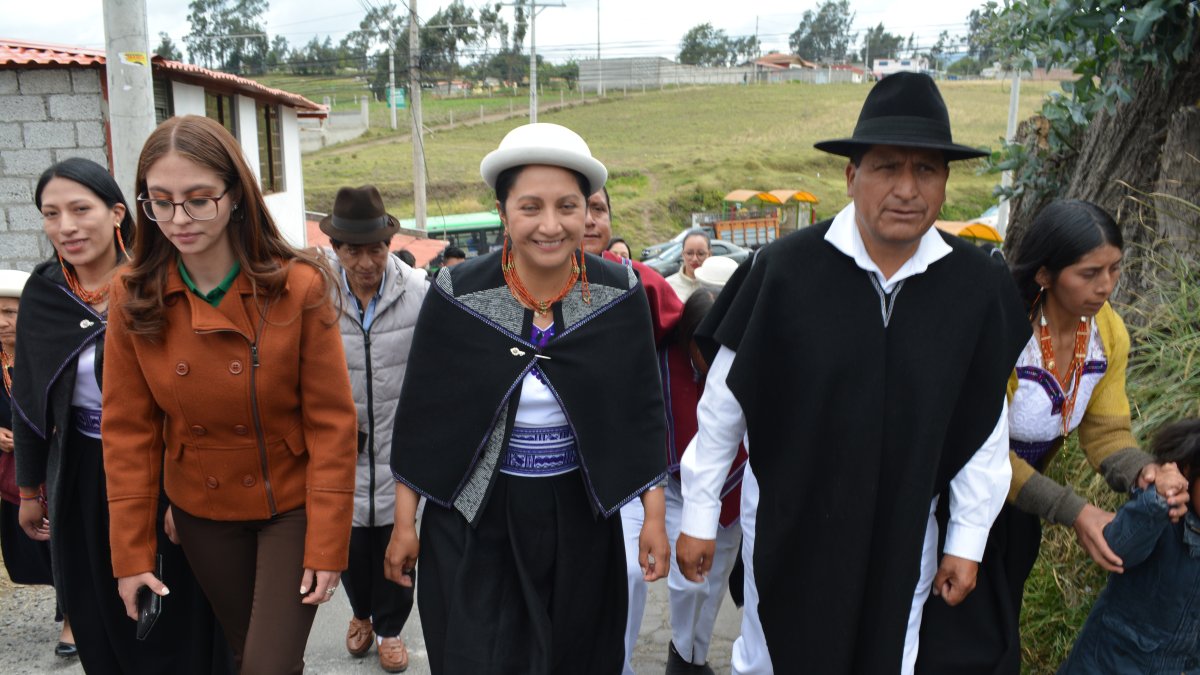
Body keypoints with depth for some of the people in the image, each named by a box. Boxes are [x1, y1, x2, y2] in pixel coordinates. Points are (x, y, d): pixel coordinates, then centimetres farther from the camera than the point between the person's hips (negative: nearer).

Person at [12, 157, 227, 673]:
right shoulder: (42, 294, 1)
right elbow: (29, 399, 10)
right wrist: (30, 489, 14)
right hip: (81, 481, 4)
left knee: (176, 618, 8)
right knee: (99, 621, 16)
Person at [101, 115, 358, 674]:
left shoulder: (299, 287, -18)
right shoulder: (134, 298, -9)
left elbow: (332, 422, -15)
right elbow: (128, 429, -4)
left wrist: (327, 545, -14)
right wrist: (131, 553, -3)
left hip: (290, 505, -3)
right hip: (202, 511, 3)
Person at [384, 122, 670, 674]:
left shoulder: (619, 293, -7)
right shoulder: (457, 294, -11)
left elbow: (642, 409, 0)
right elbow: (421, 412, -3)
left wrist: (654, 516, -1)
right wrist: (404, 522, 1)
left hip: (580, 521, 2)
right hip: (472, 523, -1)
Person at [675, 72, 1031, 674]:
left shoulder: (979, 288, -11)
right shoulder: (784, 270, -18)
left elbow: (984, 426, -1)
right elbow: (723, 404, -10)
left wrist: (968, 540, 4)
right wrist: (698, 516, -4)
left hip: (901, 534, 2)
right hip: (785, 525, -1)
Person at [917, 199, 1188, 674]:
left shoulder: (1109, 332, -11)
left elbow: (1105, 430, -5)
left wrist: (1142, 472, -27)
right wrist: (1073, 513, -28)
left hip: (1022, 498, 6)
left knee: (1001, 635, 23)